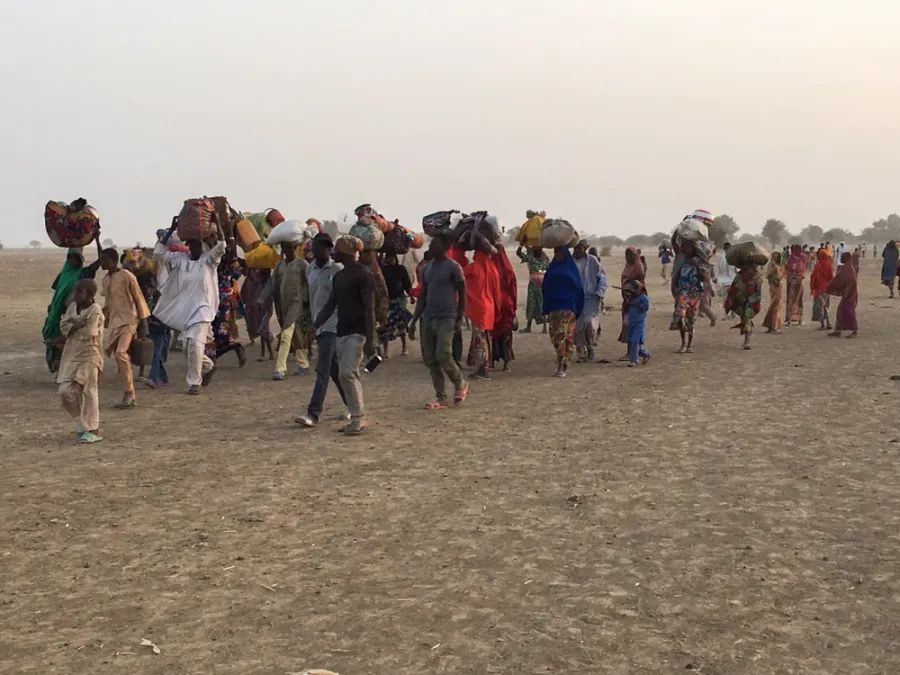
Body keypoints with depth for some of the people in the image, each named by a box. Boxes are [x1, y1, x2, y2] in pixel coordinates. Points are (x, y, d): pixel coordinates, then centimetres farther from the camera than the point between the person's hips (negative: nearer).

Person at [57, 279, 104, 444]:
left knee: (89, 392, -2)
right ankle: (83, 420, 23)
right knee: (65, 391, 4)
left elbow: (88, 333, -21)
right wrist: (78, 325, -15)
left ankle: (92, 430, 5)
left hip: (89, 356, -7)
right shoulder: (72, 306, 9)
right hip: (71, 355, 7)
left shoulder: (95, 311, -14)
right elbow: (63, 326, 2)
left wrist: (72, 326, -7)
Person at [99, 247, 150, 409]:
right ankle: (128, 397, 10)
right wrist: (105, 323, 20)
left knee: (121, 353, -24)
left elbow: (138, 299, -7)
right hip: (114, 322, 8)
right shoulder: (106, 279, 13)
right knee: (116, 355, 5)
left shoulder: (127, 276, -9)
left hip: (128, 321, -8)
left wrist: (143, 323, -10)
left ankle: (129, 394, -17)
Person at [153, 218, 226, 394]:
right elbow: (158, 252, -2)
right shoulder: (180, 259, 7)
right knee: (188, 346, 12)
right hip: (183, 310, 5)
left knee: (195, 344, -16)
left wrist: (216, 221, -21)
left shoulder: (209, 259, -1)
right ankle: (208, 366, 39)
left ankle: (194, 382, -7)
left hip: (202, 309, -5)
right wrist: (171, 230, -5)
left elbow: (221, 245, -18)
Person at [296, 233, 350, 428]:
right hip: (318, 325, 8)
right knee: (335, 370, 13)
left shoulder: (337, 269, -11)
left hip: (332, 325, -8)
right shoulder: (311, 269, 10)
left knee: (322, 370, -11)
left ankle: (313, 414, -12)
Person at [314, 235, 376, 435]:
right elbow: (330, 305, 19)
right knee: (346, 375, 7)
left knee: (347, 373, -15)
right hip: (342, 332, 9)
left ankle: (358, 418, -7)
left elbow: (369, 308, -14)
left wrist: (370, 339, -19)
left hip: (357, 333, -9)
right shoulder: (339, 276, 16)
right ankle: (357, 418, 13)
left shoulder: (363, 274, -10)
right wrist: (314, 328, 10)